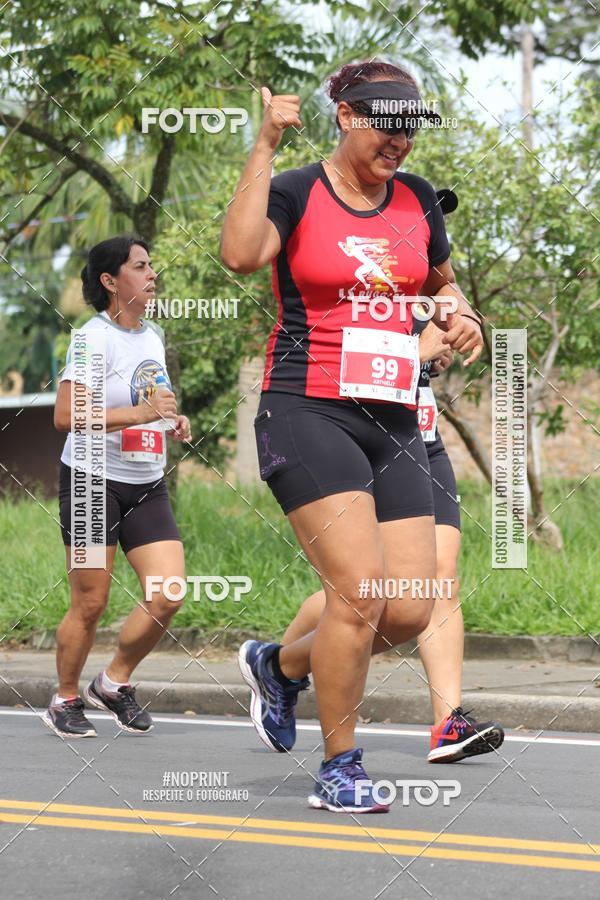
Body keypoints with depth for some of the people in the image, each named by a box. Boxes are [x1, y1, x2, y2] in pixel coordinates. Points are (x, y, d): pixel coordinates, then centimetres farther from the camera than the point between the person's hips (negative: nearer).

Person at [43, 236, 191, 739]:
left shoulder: (153, 335, 11)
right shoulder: (95, 337, -12)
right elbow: (65, 416, -22)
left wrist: (173, 421, 7)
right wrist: (138, 413, -27)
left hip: (147, 485, 6)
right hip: (93, 481, -6)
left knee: (168, 594, -6)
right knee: (91, 603, -1)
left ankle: (115, 682, 14)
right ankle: (66, 700, 18)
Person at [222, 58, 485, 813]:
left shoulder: (416, 200, 13)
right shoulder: (296, 193, -4)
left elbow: (441, 282, 30)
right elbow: (240, 254, -25)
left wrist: (458, 314, 7)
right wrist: (267, 142, -21)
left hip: (393, 423, 6)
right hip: (308, 413, -6)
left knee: (411, 611, -2)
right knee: (360, 589, -17)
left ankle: (280, 664, 26)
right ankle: (339, 769, 0)